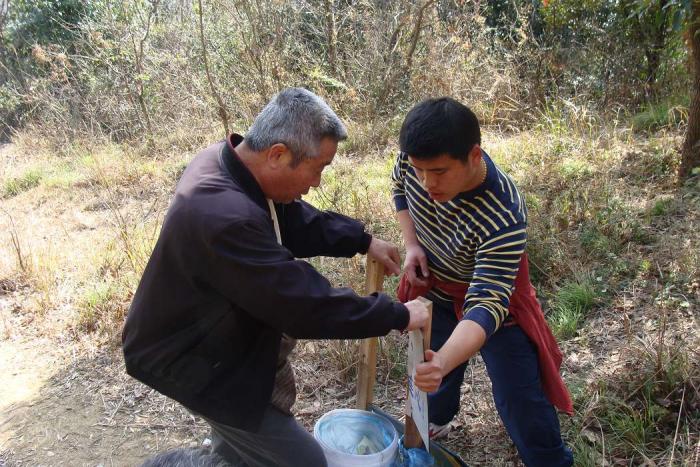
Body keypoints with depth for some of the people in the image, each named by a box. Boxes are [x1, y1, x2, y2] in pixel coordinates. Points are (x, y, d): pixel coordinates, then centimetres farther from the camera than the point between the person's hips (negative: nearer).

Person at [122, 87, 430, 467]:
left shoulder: (232, 162, -8)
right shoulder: (227, 218, -37)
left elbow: (296, 221, 8)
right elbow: (307, 304, -31)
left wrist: (363, 241, 3)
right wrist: (398, 315, -20)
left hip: (216, 328, 9)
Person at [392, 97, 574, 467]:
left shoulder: (502, 218, -41)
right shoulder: (417, 157, -25)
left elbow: (485, 306, -43)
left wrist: (443, 362, -60)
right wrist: (412, 244, -13)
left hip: (493, 291, -5)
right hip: (434, 285, 5)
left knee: (520, 398, -1)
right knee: (431, 364, 24)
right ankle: (436, 420, 54)